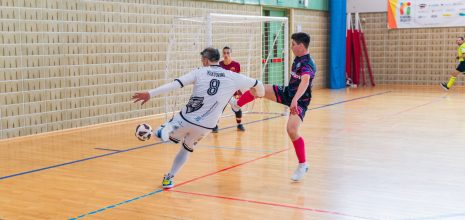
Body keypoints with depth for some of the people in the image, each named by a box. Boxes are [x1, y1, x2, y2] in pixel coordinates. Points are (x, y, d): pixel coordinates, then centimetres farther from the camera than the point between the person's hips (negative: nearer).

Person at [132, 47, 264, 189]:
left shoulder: (199, 72, 0)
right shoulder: (233, 77, 4)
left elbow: (175, 84, -11)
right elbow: (258, 84, 16)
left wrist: (150, 94, -15)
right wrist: (261, 94, 39)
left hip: (186, 119, -2)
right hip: (205, 127, 2)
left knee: (170, 135, 27)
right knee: (187, 149, 29)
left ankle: (164, 131, -7)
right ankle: (169, 178, 30)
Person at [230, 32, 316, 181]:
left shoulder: (308, 64, -25)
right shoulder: (298, 59, 3)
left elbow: (305, 81, -45)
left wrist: (295, 100, -60)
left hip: (299, 101, -8)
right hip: (288, 93, 8)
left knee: (292, 130, -25)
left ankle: (303, 165, -7)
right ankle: (236, 105, 29)